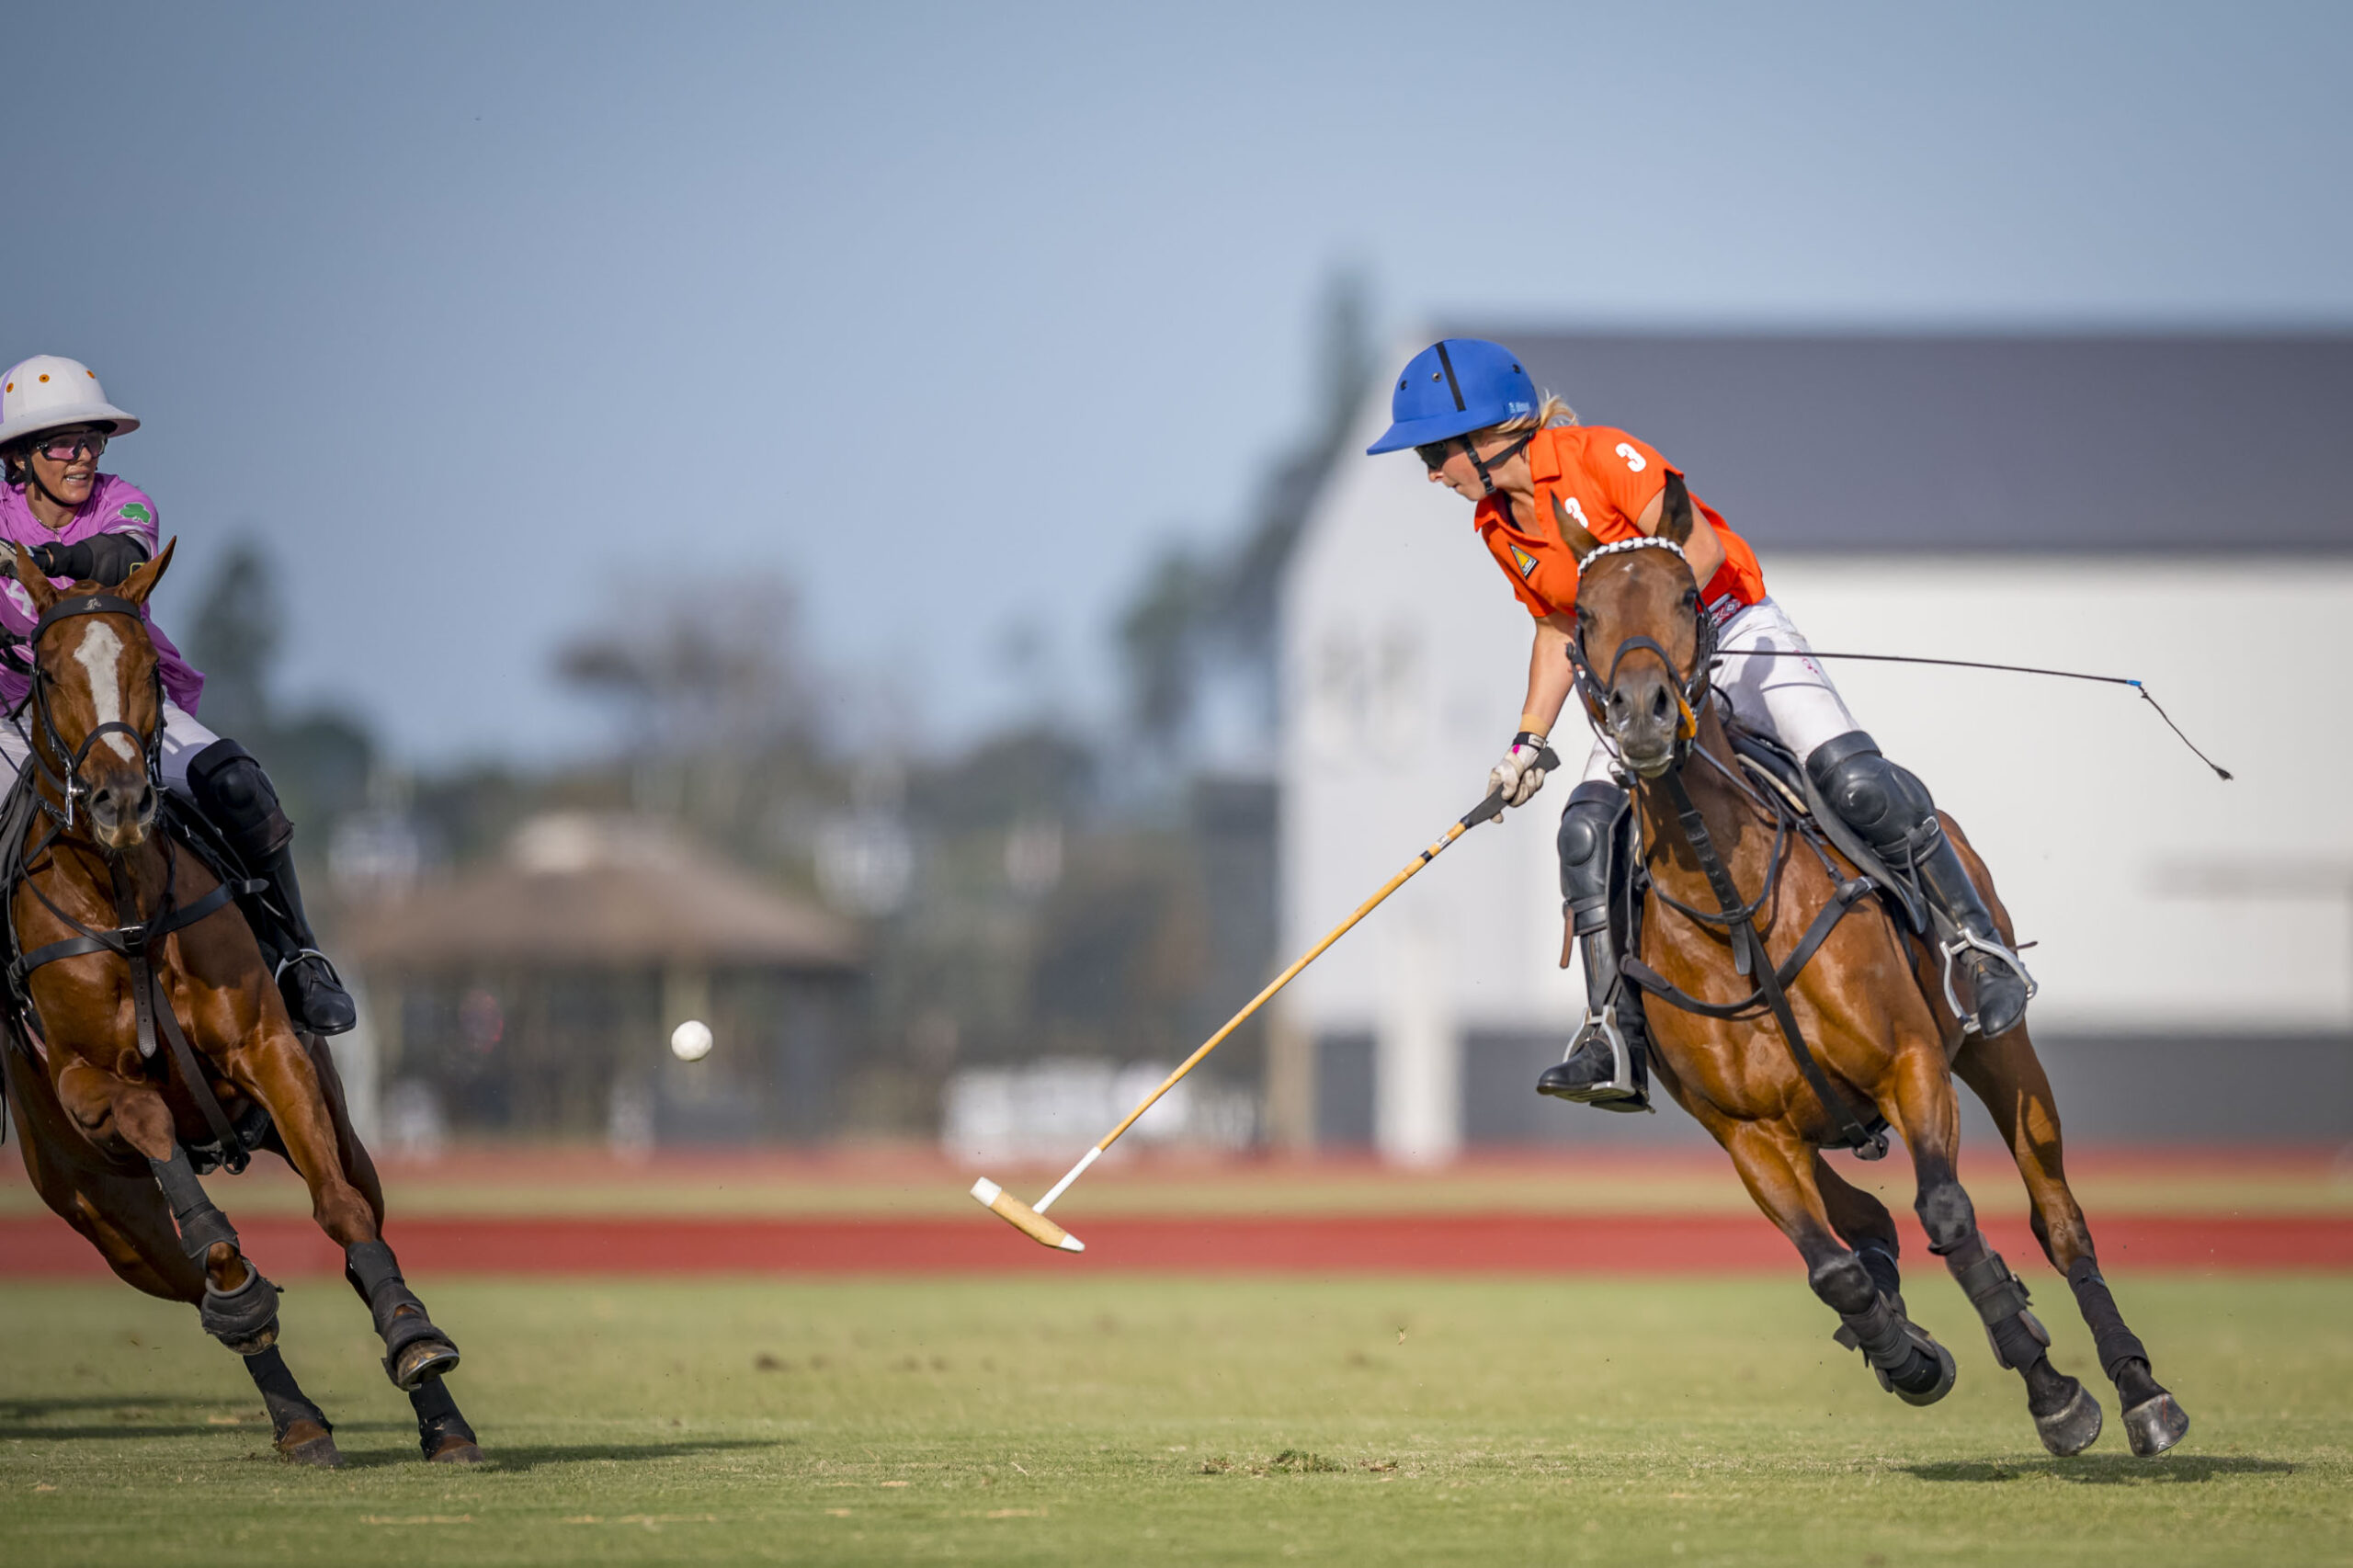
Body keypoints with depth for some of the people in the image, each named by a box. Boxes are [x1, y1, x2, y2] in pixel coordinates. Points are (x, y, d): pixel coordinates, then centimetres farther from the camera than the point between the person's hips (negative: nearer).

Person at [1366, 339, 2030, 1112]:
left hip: (1737, 638, -6)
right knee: (1588, 830, -16)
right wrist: (1528, 742, 11)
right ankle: (1617, 1044, -18)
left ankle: (1982, 949, -12)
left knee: (1858, 783, -24)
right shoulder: (1498, 524, 5)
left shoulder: (1599, 455, -17)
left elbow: (1699, 548, -24)